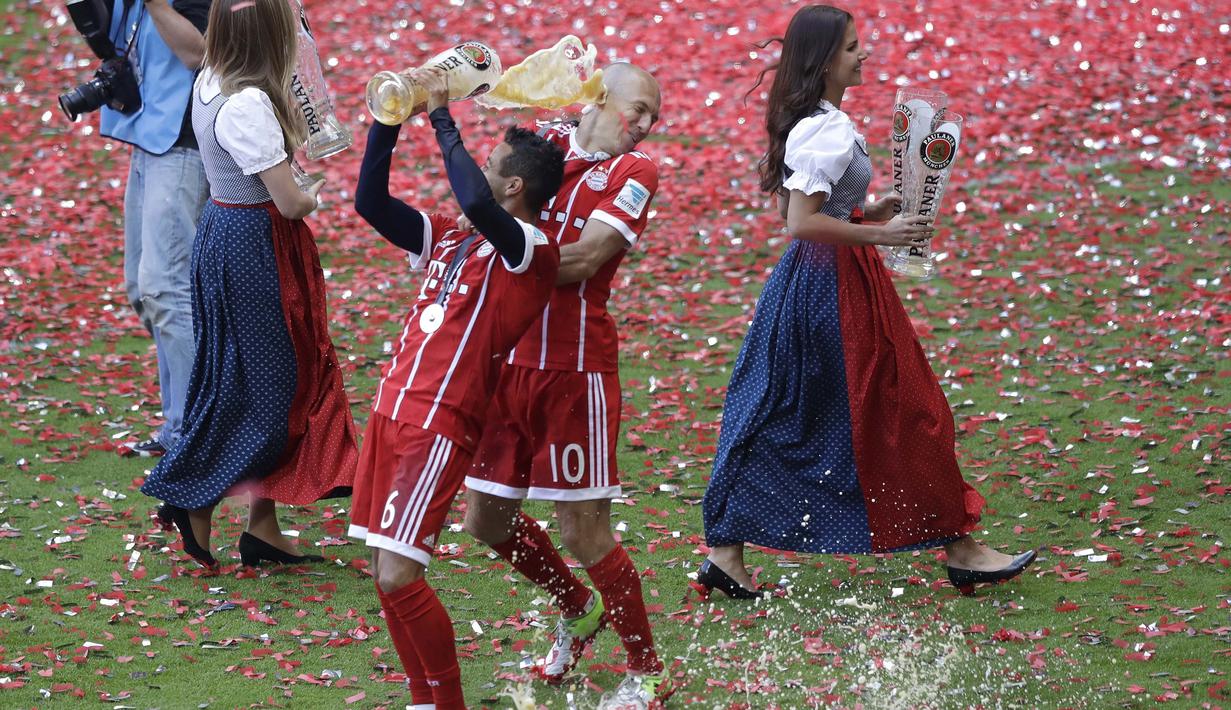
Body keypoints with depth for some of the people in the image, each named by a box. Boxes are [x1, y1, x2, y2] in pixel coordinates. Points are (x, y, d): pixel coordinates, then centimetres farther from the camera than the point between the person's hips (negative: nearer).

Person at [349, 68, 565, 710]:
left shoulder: (531, 250, -8)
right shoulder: (449, 240, 17)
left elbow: (476, 202, -27)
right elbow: (370, 201, 18)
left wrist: (441, 115, -17)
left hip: (440, 427, -8)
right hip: (392, 413, 8)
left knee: (398, 577, -12)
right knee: (386, 575, 8)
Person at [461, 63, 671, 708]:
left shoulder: (634, 171, -2)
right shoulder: (539, 142, 10)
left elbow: (583, 259, -14)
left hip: (576, 367, -5)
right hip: (506, 358, 5)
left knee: (584, 531, -4)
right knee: (486, 521, 12)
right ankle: (578, 608, 38)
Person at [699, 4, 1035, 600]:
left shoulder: (810, 123, 10)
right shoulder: (828, 132, -21)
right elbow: (801, 223, -26)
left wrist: (865, 213, 12)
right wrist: (879, 234, -22)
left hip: (808, 281, 10)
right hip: (837, 285, -10)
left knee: (775, 422, 12)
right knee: (902, 412, 0)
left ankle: (725, 553, 15)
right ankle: (959, 550, 10)